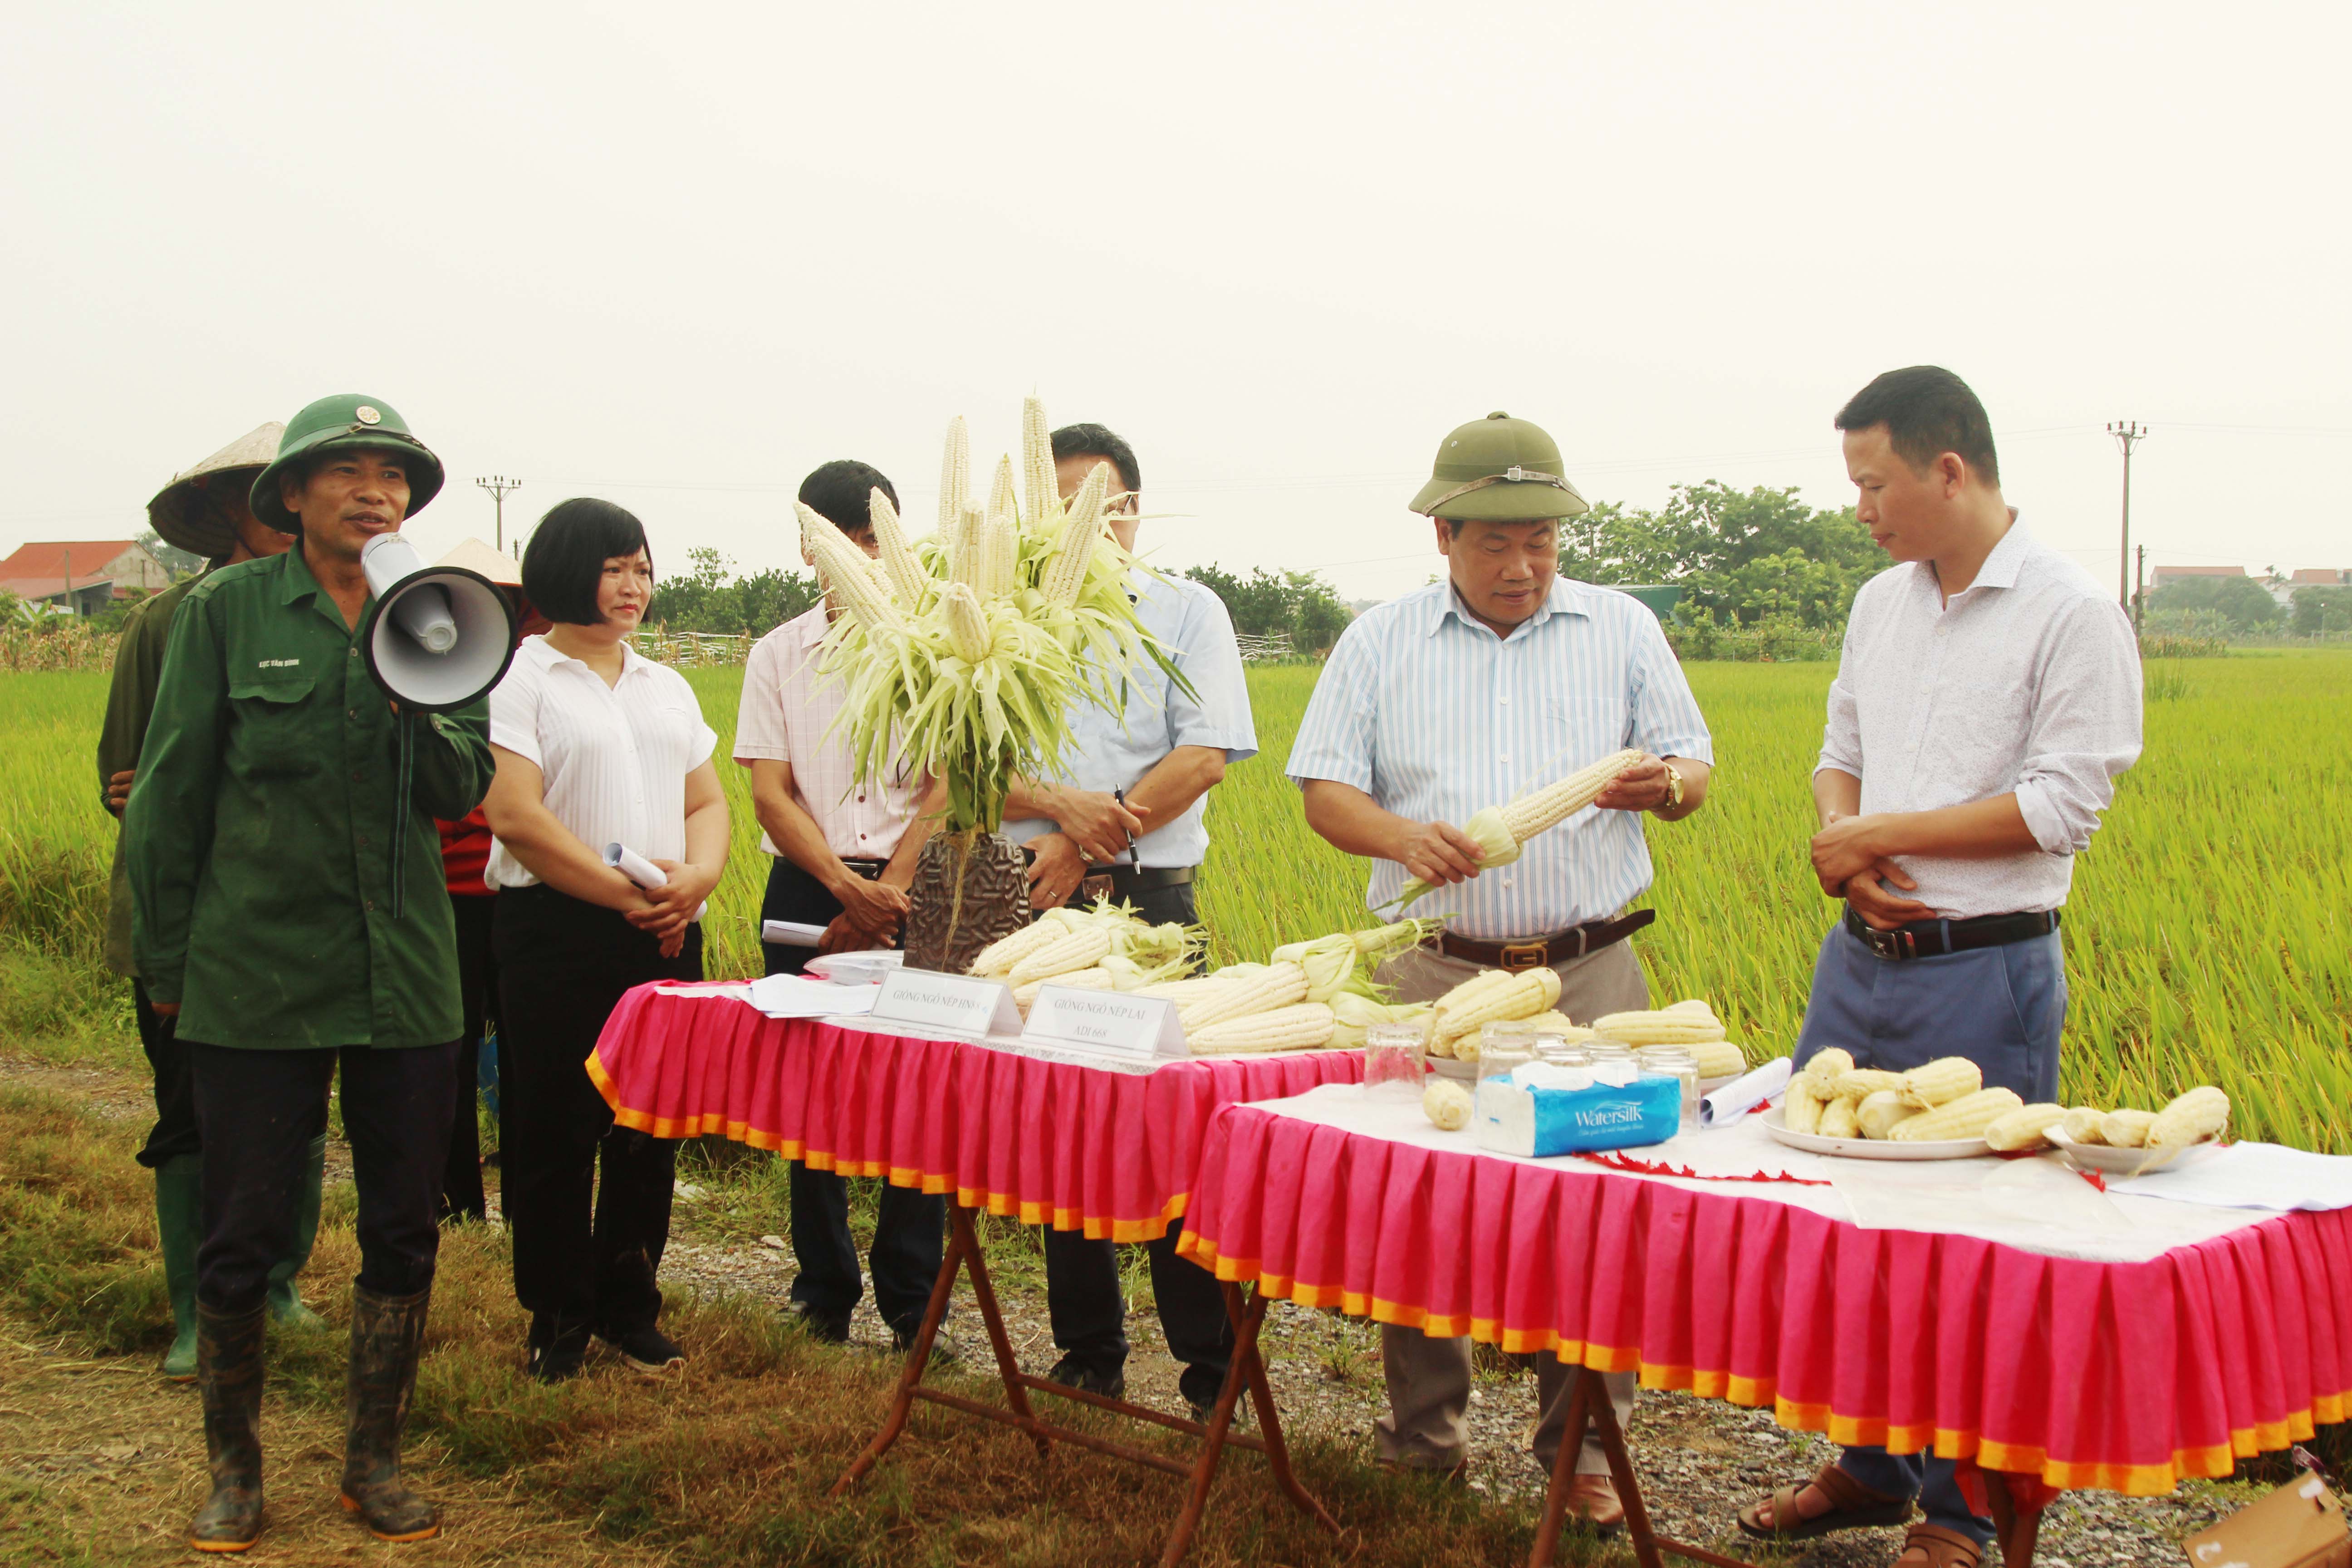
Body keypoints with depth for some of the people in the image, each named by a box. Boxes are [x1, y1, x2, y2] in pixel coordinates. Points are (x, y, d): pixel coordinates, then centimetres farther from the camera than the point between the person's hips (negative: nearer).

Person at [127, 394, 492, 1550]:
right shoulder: (226, 610, -1)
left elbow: (461, 795, 2)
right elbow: (171, 793, 2)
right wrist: (164, 961, 4)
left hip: (405, 973, 3)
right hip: (257, 968, -3)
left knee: (403, 1230, 8)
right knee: (243, 1235, 4)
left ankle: (373, 1462, 25)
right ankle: (233, 1473, 23)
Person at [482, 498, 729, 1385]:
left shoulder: (666, 687, 18)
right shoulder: (518, 678, -2)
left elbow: (707, 802, 15)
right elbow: (515, 814, -13)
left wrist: (697, 877, -7)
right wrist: (624, 892, -15)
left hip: (665, 936, 5)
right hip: (556, 936, -5)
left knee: (651, 1129, 8)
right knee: (556, 1129, 1)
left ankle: (630, 1307, 21)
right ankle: (559, 1318, 14)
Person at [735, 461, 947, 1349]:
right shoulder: (778, 655, 9)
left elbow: (943, 791, -1)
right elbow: (770, 792, 1)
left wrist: (886, 894, -13)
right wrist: (844, 885, -14)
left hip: (912, 890, -1)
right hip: (808, 887, 2)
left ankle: (913, 1300, 6)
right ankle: (823, 1293, 15)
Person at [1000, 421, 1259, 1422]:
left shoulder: (1187, 613, 7)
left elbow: (1207, 757, -4)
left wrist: (1088, 844, -10)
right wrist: (1063, 806, -16)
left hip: (1152, 899, -2)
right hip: (1039, 903, 2)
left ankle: (1215, 1370, 3)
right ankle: (1087, 1358, 18)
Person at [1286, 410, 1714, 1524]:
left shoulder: (1623, 630, 10)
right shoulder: (1381, 641, 8)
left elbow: (1693, 765, 12)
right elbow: (1324, 790, 5)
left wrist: (1665, 783, -12)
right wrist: (1400, 835, -16)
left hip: (1591, 969, 0)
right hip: (1434, 972, 0)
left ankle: (1583, 1451, 13)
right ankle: (1422, 1438, 18)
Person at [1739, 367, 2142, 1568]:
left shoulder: (2072, 615, -9)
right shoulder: (1881, 603, 12)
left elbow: (2061, 807, -14)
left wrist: (1881, 834, -12)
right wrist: (1842, 844, -3)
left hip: (1984, 976, -7)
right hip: (1857, 960, 7)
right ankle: (1873, 1465, 28)